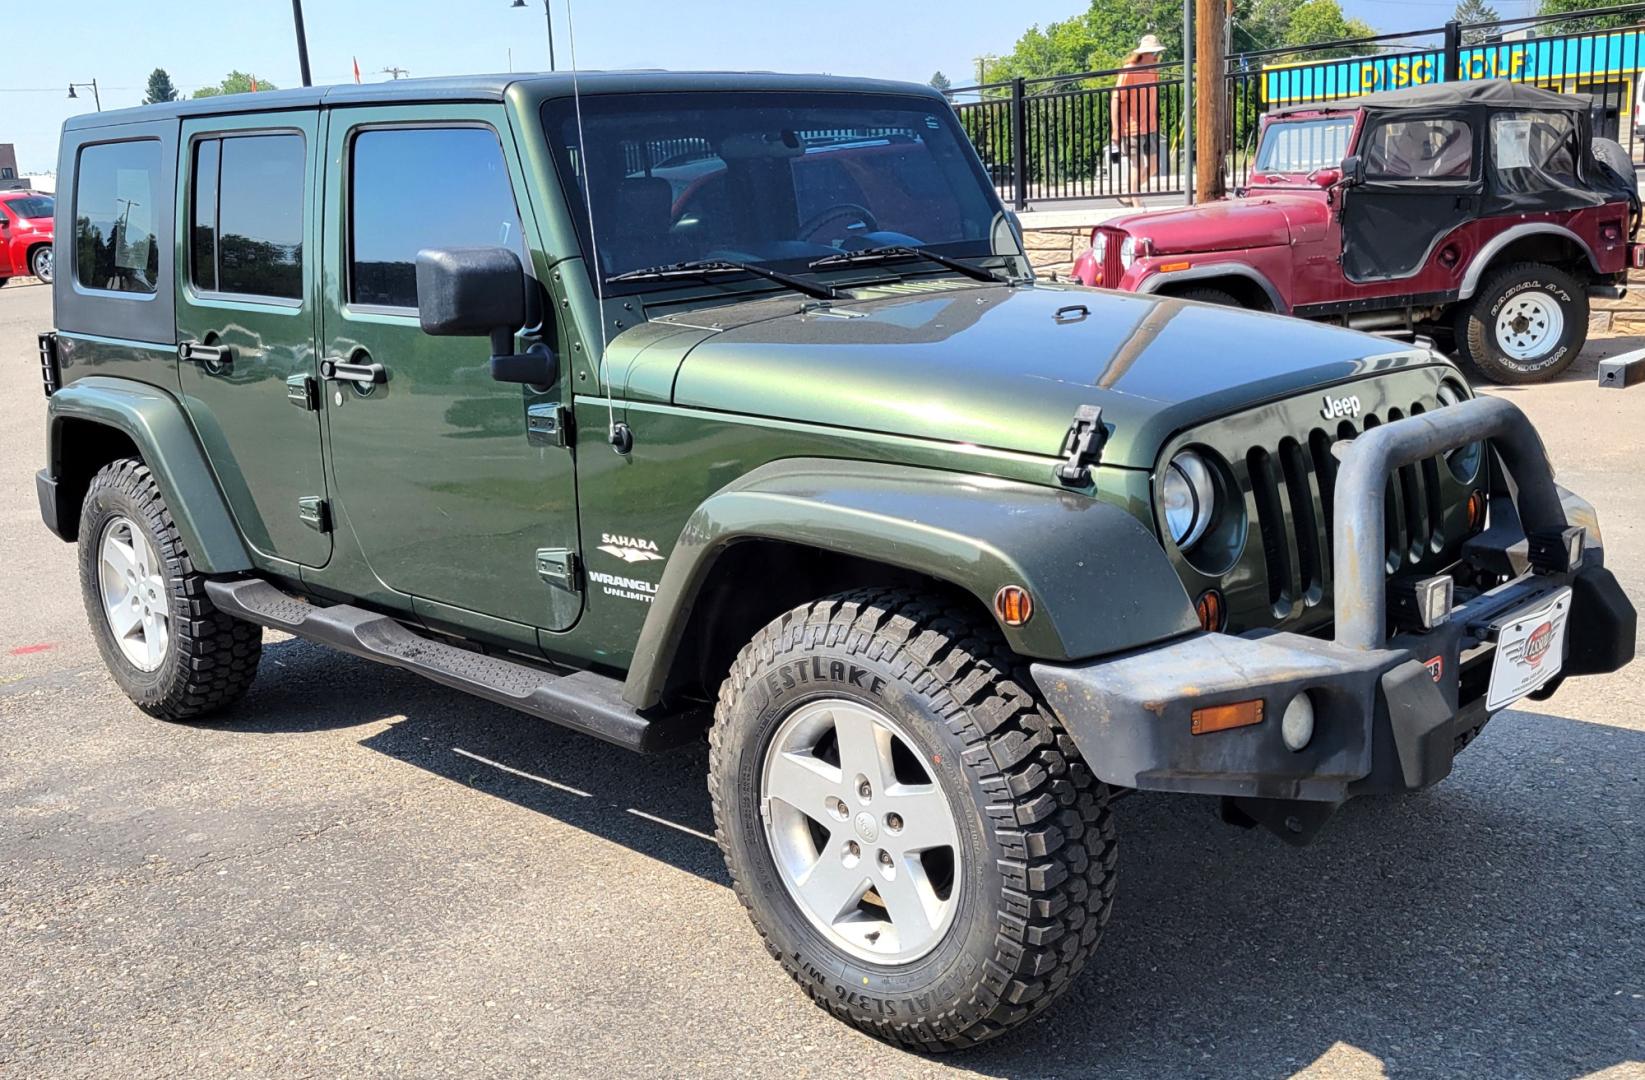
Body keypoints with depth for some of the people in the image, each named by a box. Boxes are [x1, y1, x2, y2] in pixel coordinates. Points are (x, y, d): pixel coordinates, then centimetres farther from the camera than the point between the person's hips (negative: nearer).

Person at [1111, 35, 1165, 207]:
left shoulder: (1153, 72, 11)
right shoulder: (1128, 71, -12)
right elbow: (1116, 100, -13)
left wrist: (1156, 122, 20)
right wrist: (1116, 129, -17)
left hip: (1150, 128, 7)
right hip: (1131, 127, -7)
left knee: (1153, 165, 8)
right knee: (1138, 165, -2)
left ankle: (1128, 196, 23)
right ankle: (1137, 205, 8)